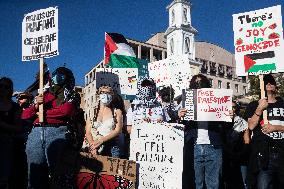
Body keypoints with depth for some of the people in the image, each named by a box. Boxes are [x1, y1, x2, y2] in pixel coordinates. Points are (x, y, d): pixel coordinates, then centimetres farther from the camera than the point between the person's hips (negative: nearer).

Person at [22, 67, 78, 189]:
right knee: (34, 172, 1)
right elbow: (24, 115, 20)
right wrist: (36, 105, 1)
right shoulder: (43, 95, 24)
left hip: (57, 132, -4)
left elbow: (66, 110, -9)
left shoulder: (69, 95, 13)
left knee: (56, 171, -6)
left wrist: (43, 113, 2)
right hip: (36, 132, 4)